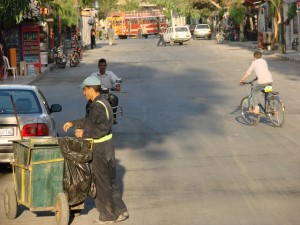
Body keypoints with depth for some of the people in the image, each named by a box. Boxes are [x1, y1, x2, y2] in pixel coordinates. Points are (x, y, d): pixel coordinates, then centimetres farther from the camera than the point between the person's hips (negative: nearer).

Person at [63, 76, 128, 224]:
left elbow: (103, 127, -29)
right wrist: (73, 123, 26)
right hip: (108, 147, 10)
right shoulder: (103, 103, 13)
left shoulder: (98, 106, -19)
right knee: (110, 181, 16)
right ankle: (120, 211, 20)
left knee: (102, 184, 1)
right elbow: (90, 122, 25)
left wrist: (85, 133, -21)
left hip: (100, 149, -9)